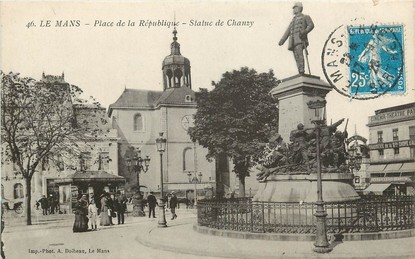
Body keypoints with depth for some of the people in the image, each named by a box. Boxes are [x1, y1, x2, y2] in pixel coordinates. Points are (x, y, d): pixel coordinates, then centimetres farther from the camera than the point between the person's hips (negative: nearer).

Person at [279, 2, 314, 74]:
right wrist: (282, 41, 10)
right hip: (293, 40, 6)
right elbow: (287, 32, 25)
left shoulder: (305, 17, 18)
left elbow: (311, 25, 1)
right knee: (296, 57, -5)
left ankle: (302, 71, -32)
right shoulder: (293, 21, 34)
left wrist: (305, 31, -20)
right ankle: (300, 74, -10)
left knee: (299, 54, -23)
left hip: (300, 38, -6)